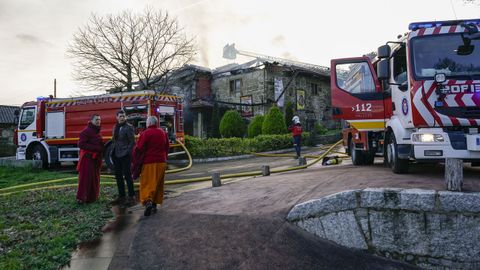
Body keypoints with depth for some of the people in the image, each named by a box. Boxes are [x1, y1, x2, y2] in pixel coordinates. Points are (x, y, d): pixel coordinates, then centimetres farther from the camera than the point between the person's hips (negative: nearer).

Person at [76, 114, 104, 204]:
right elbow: (81, 144, -19)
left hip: (95, 158, 9)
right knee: (85, 178, -7)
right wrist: (95, 148, -21)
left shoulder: (97, 131, 19)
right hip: (87, 158, -9)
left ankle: (92, 197, 20)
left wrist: (101, 148, 6)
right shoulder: (86, 131, -11)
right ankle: (81, 198, -1)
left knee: (95, 179, 11)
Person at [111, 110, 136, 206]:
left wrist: (127, 153, -16)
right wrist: (112, 152, 11)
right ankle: (121, 196, 22)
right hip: (116, 155, 7)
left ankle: (131, 197, 5)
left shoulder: (129, 127, -8)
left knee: (127, 175, -3)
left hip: (125, 155, -7)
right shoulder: (115, 127, 14)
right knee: (118, 176, 11)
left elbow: (132, 142, -11)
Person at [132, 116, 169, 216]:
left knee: (146, 184, 0)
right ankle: (154, 205, 20)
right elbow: (166, 148, 16)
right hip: (161, 162, 5)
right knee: (158, 184, 14)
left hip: (148, 163, -5)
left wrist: (135, 164, -1)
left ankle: (147, 202, -20)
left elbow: (138, 149, -12)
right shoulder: (163, 133, 7)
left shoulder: (145, 133, -11)